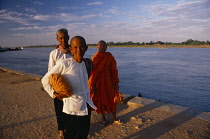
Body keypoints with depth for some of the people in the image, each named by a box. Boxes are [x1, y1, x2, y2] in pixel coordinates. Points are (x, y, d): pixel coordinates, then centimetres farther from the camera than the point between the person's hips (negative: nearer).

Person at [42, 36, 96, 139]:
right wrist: (54, 93, -15)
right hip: (72, 109, -6)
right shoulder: (63, 64, -15)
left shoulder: (85, 64, 4)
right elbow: (45, 80, -6)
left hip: (86, 107, 6)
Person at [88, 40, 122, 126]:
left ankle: (114, 118, 27)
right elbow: (92, 72, -5)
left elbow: (114, 70, -1)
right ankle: (103, 118, 29)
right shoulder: (94, 58, -5)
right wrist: (93, 85, -7)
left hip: (108, 81, 1)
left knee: (112, 99, 8)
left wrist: (116, 82, -3)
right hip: (98, 81, -1)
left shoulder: (110, 57, -3)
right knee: (100, 99, 10)